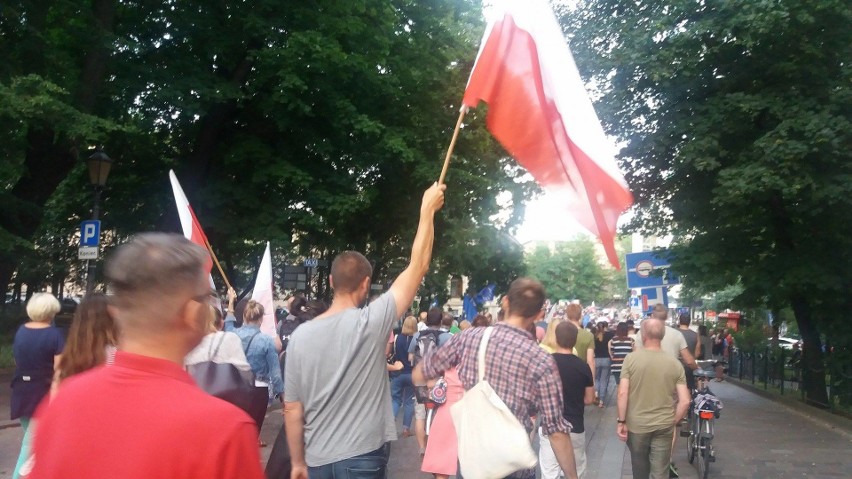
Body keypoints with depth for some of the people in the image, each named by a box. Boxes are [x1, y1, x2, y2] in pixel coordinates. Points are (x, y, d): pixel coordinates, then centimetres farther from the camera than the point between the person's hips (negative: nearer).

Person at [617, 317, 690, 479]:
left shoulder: (631, 358, -10)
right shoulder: (675, 364, -4)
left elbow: (622, 393, -14)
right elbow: (685, 401, -6)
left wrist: (621, 421, -5)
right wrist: (673, 422, 8)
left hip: (636, 424, -1)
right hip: (664, 426, 1)